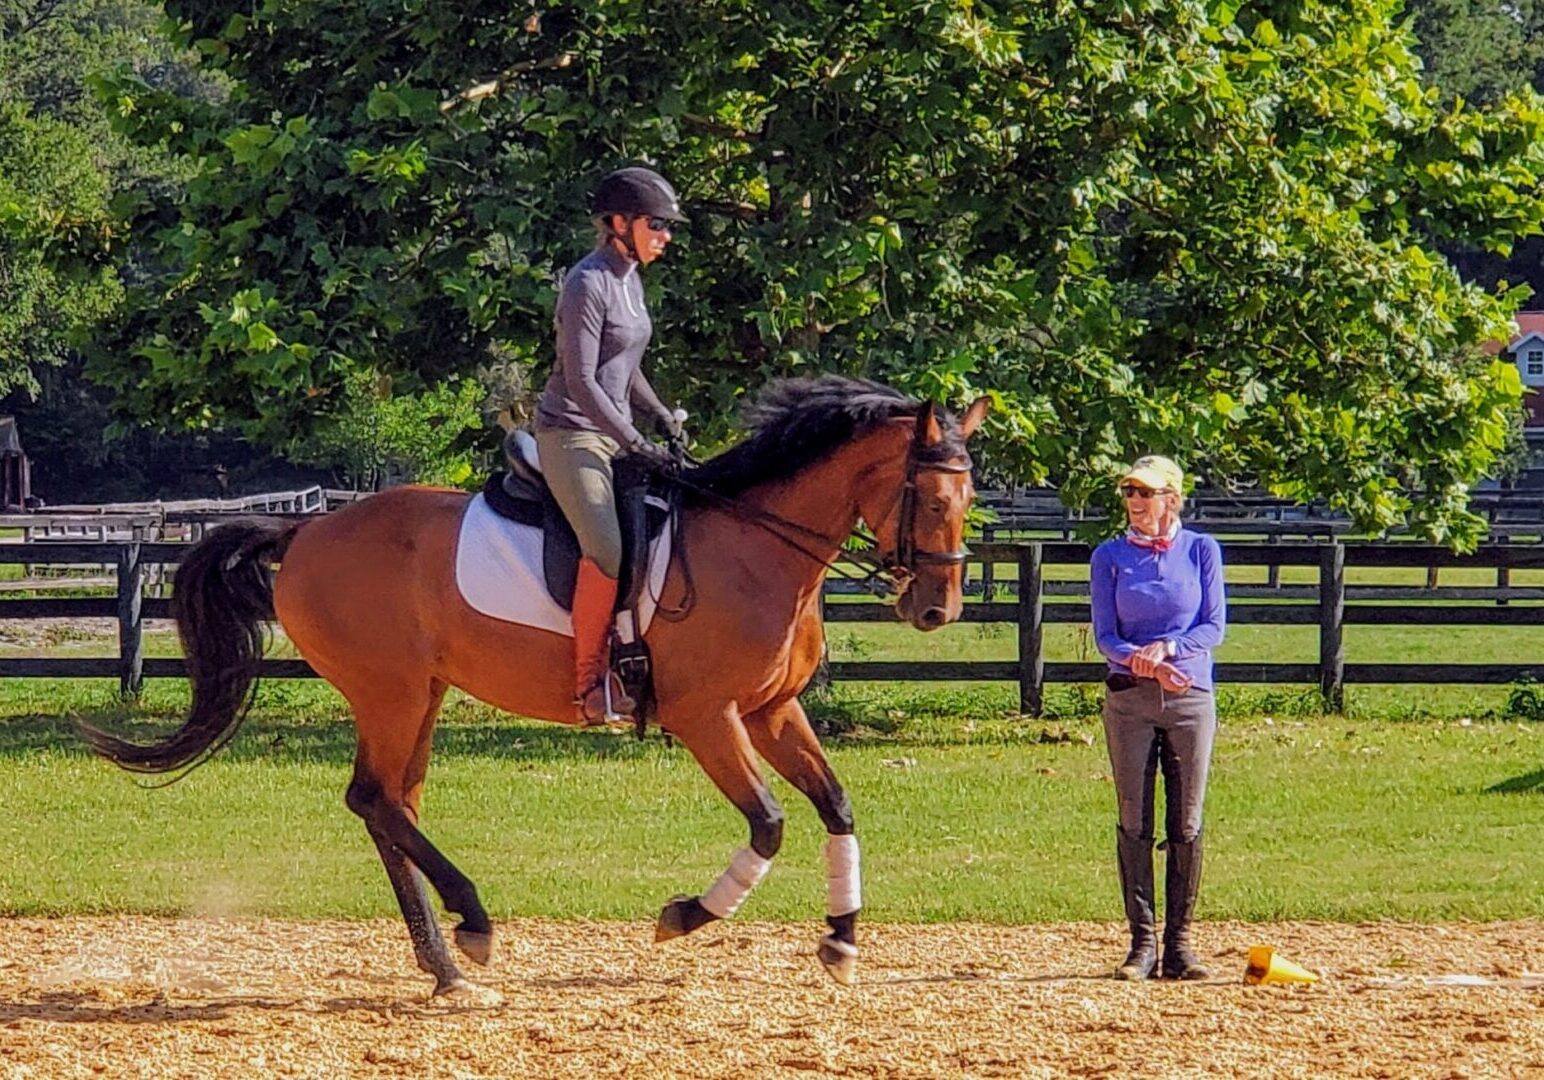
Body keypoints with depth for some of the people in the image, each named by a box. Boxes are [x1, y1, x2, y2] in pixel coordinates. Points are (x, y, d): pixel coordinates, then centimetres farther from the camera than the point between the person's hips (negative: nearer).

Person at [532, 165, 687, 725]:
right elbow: (581, 380, -20)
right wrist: (636, 444, -22)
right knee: (608, 549, -26)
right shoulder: (588, 283, -15)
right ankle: (590, 680, -19)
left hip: (613, 432, 10)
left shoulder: (629, 279, 13)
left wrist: (660, 415, 11)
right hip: (572, 433, -10)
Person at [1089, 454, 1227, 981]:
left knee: (1186, 824, 0)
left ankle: (1178, 945, 5)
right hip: (1129, 700, 0)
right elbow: (1105, 635, 0)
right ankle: (1142, 942, 2)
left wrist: (1167, 647, -17)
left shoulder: (1201, 551, 5)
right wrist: (1140, 660, -19)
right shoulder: (1110, 557, 5)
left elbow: (1214, 627, 0)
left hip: (1191, 698, 0)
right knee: (1134, 822, -2)